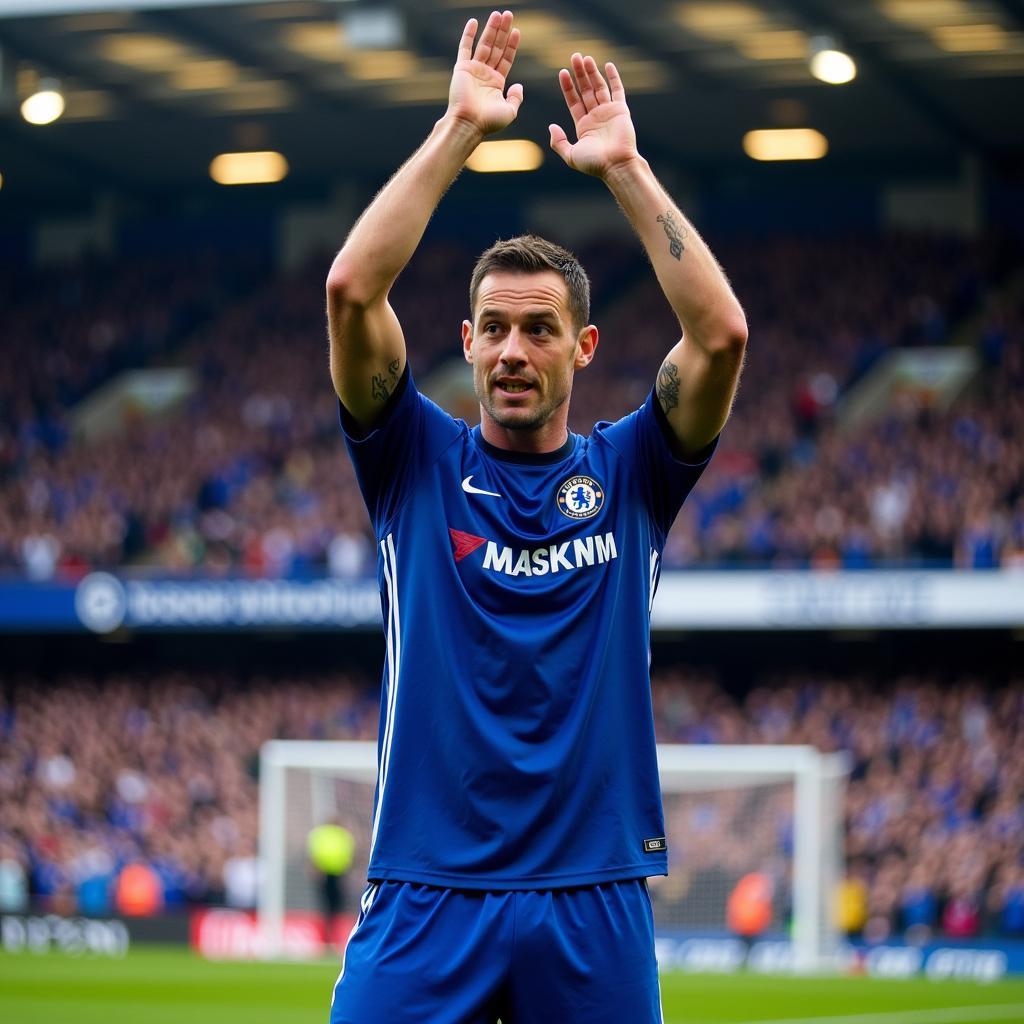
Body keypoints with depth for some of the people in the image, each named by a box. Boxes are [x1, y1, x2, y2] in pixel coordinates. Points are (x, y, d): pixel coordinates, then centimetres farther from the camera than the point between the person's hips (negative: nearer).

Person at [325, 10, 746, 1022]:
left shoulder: (628, 473, 8)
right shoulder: (418, 462, 7)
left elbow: (721, 332, -7)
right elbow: (351, 290, -7)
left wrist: (625, 166, -4)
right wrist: (457, 131, -7)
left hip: (595, 897, 1)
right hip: (426, 892, -1)